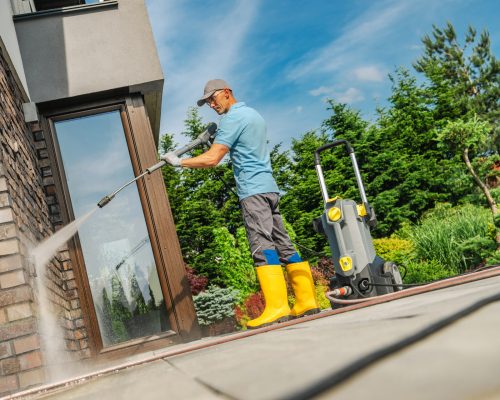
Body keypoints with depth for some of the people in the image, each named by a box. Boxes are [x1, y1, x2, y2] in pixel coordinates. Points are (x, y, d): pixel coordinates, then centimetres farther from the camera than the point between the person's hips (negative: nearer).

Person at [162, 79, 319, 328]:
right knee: (283, 244, 7)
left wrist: (179, 162, -2)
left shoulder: (232, 118, -6)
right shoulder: (253, 114, 24)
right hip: (269, 188, 9)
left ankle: (277, 307, -19)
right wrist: (215, 137, 28)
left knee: (262, 246, -14)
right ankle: (307, 301, 7)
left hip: (253, 190, -9)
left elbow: (212, 159, -12)